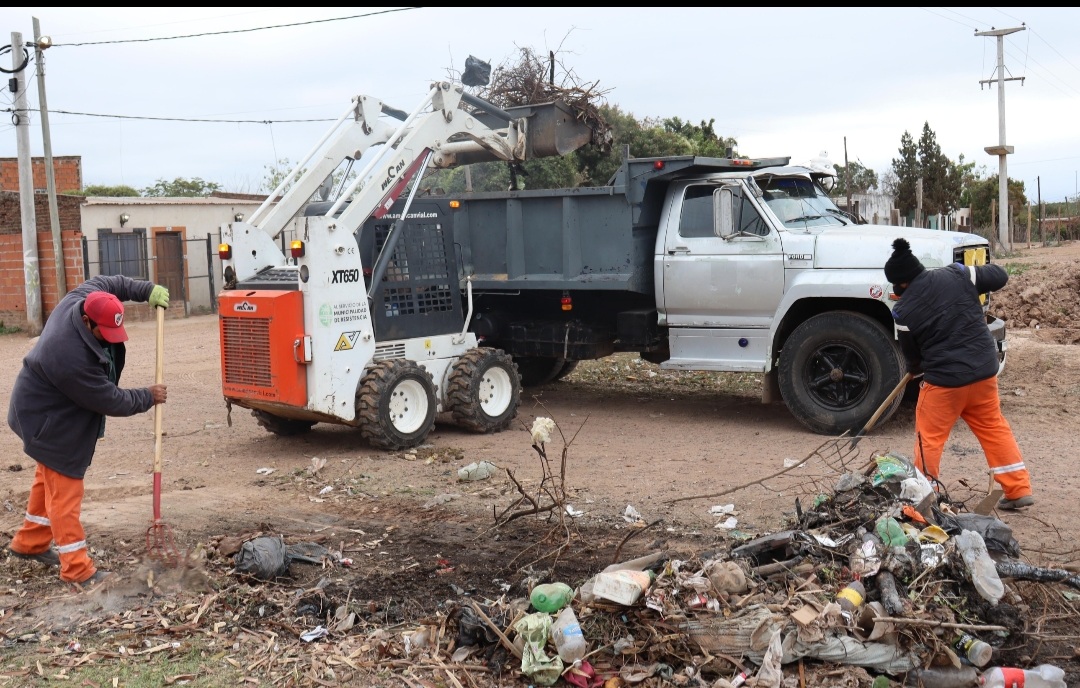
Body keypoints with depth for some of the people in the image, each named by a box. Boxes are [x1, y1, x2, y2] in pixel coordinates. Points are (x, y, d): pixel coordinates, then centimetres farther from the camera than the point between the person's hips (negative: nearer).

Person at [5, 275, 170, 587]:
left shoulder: (80, 298, -17)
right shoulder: (70, 357, -39)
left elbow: (109, 282, 6)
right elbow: (111, 400, -28)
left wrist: (148, 290, -9)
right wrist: (147, 397, -13)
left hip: (52, 411, 10)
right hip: (49, 422, -10)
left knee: (49, 478, 22)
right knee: (64, 491, -6)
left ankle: (29, 543, 38)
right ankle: (77, 569, -1)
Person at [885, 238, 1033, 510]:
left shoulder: (904, 311, -11)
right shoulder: (957, 275, -5)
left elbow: (912, 355, 2)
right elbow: (1000, 276, 8)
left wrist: (915, 369, 24)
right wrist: (973, 287, 24)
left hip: (944, 379, -5)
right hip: (984, 370, 5)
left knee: (929, 437, 11)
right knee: (994, 428, 17)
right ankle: (1019, 490, 21)